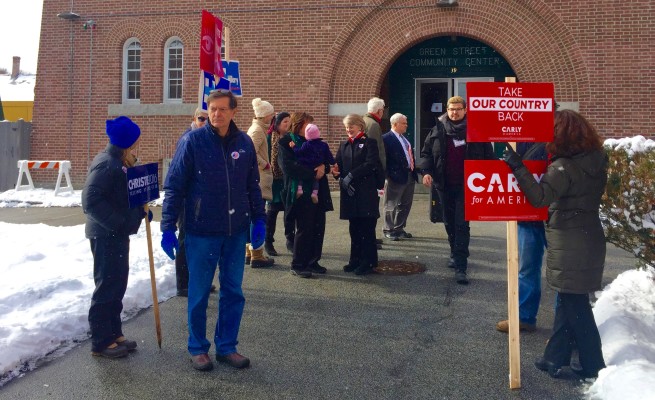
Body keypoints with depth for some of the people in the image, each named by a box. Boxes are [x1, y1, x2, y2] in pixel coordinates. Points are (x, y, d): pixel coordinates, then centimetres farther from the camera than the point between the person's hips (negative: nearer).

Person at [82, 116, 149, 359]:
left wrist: (142, 210, 7)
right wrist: (117, 223, -24)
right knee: (107, 285, -2)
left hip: (117, 233, 10)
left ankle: (114, 334, 27)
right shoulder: (106, 164, -19)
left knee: (117, 284, 15)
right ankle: (101, 342, 9)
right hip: (106, 235, -10)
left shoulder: (121, 161, 11)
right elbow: (91, 201, -25)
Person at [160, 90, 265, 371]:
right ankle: (198, 348, 26)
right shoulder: (193, 141, -8)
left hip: (236, 232, 4)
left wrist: (258, 220, 8)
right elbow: (174, 186, -7)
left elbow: (253, 185, 12)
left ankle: (227, 346, 27)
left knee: (233, 293, 11)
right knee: (199, 293, 9)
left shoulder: (244, 143, 3)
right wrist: (168, 227, -10)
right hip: (202, 232, -3)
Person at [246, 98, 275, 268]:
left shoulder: (256, 128, 16)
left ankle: (249, 252, 22)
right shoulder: (258, 130, -13)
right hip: (259, 178, -10)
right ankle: (257, 255, -2)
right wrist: (265, 165, -14)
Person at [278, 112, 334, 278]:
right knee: (304, 230, -6)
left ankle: (312, 261, 18)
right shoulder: (286, 143, -3)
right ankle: (298, 265, 7)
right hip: (300, 193, -6)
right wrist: (313, 173, -16)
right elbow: (288, 166, -16)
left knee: (318, 228, 6)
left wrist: (323, 167, -7)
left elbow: (327, 160, 18)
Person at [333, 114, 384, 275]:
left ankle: (368, 262, 4)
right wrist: (336, 171, -11)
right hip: (349, 192, 5)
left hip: (366, 191, -5)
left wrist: (351, 175, -17)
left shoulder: (369, 142, 0)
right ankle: (356, 259, 19)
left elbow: (370, 164, -12)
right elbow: (339, 164, 13)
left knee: (367, 228, -3)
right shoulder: (344, 145, 17)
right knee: (354, 228, 10)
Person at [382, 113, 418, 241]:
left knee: (405, 205, 15)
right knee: (391, 205, 3)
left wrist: (414, 173, 11)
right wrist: (388, 176, -20)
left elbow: (410, 155, 17)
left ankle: (399, 229, 28)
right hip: (396, 177, -9)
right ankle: (389, 230, 14)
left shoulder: (404, 138, 15)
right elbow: (384, 159, -16)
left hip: (409, 176, 9)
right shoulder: (386, 138, -12)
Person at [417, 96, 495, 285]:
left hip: (467, 185, -3)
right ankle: (456, 254, 35)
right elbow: (426, 152, 7)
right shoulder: (438, 130, 4)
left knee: (462, 224, -9)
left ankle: (461, 267, -9)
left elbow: (488, 156, 2)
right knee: (449, 223, 15)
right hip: (445, 185, 4)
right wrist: (426, 171, -10)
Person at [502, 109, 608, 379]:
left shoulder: (564, 167, -19)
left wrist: (517, 167, -28)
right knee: (568, 302, 15)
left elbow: (540, 197, -29)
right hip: (590, 240, 9)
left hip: (569, 246, -8)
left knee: (575, 305, 4)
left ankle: (593, 365, 15)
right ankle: (556, 359, 25)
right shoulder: (595, 163, 7)